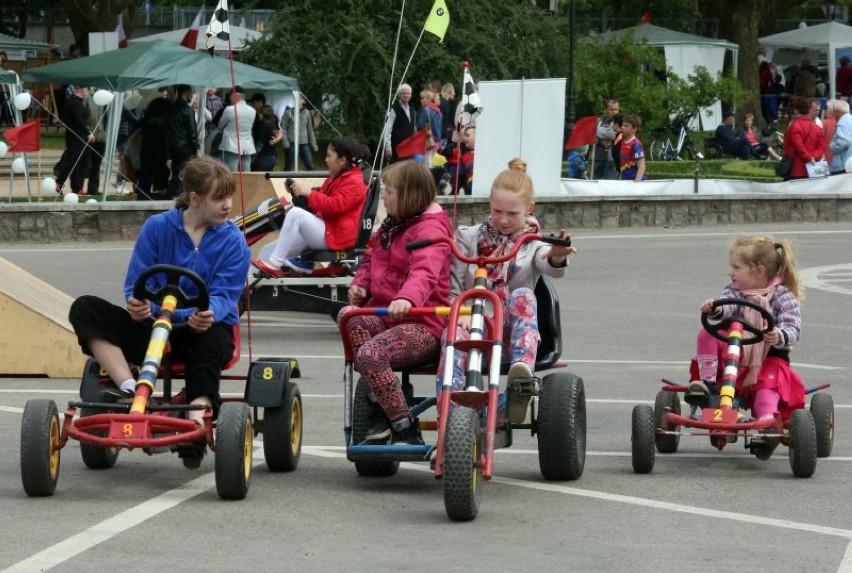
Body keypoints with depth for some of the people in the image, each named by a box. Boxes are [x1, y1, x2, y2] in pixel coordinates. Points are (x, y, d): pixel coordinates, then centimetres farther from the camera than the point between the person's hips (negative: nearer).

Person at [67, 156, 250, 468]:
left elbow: (224, 296, -12)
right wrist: (137, 304, -28)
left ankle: (197, 415, -54)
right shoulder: (157, 227, 1)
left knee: (213, 336, -40)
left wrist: (209, 313, -37)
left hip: (203, 328, -2)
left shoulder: (233, 242, -2)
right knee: (84, 308, -18)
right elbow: (136, 284, -2)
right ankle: (128, 387, -34)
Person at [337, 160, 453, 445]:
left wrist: (407, 298, -53)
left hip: (422, 324, -8)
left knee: (371, 354, -32)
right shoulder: (392, 226, 18)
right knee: (349, 316, -23)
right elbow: (372, 259, 27)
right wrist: (360, 284, 2)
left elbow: (425, 271, -32)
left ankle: (406, 431, -20)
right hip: (385, 316, 8)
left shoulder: (430, 229, -12)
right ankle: (378, 408, -17)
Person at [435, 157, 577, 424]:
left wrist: (557, 257, -40)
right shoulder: (469, 237, 15)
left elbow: (551, 267, -14)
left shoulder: (533, 244, 11)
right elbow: (452, 285, 7)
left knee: (522, 295, -32)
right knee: (454, 333, -36)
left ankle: (523, 369, -52)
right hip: (473, 322, 0)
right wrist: (460, 312, -15)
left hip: (510, 330, 0)